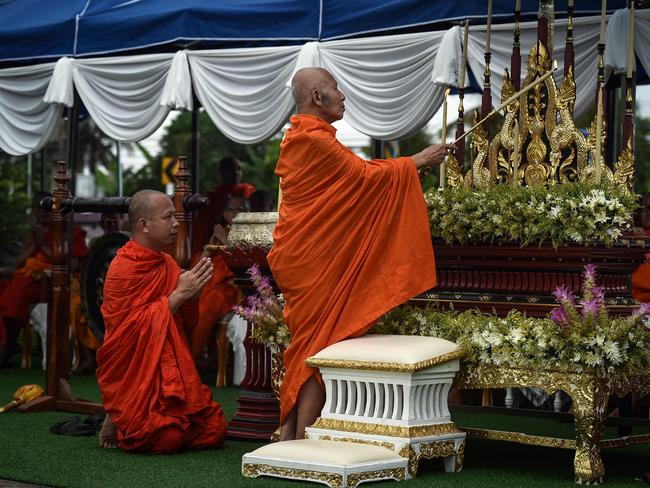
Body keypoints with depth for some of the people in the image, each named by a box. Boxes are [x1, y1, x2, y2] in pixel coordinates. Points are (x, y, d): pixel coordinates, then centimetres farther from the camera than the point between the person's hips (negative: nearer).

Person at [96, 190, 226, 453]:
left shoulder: (168, 264, 10)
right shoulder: (122, 269, -12)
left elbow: (186, 324, 13)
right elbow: (133, 328, -19)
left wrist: (193, 289, -7)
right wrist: (178, 295, -19)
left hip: (170, 376, 7)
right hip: (135, 378, -7)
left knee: (214, 431, -2)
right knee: (167, 439, -22)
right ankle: (118, 420, 8)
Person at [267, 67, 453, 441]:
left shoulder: (299, 137, 16)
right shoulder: (315, 140, -16)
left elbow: (350, 179, 19)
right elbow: (362, 175, -11)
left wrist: (407, 167, 17)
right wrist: (415, 162, 0)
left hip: (303, 259, 10)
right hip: (318, 263, -10)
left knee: (305, 348, 12)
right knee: (319, 348, -6)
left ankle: (289, 436, 15)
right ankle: (303, 443, -4)